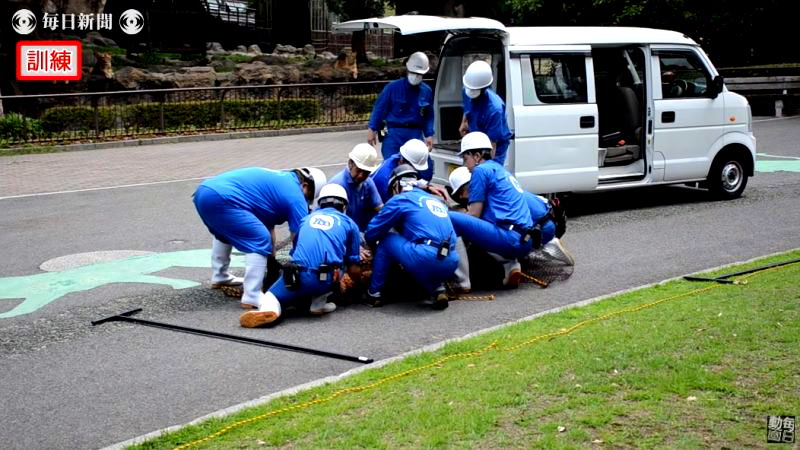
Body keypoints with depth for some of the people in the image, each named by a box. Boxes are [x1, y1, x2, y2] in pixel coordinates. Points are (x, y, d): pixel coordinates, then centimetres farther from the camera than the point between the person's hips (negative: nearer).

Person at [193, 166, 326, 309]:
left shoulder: (279, 179, 26)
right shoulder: (295, 195, -1)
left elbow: (268, 224, 27)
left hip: (202, 191, 10)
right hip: (221, 199, -10)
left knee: (225, 232, 36)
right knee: (260, 240, -8)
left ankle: (219, 278, 46)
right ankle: (252, 298, -11)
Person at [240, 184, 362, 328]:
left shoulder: (308, 218, 26)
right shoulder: (349, 223, 16)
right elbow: (354, 270, 15)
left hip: (298, 276, 1)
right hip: (324, 280, -1)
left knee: (272, 296, 22)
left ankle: (269, 309, -14)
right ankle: (318, 303, 16)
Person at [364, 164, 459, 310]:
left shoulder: (400, 200, 9)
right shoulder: (436, 200, 28)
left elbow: (372, 233, 13)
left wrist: (373, 245, 35)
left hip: (426, 259, -6)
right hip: (451, 264, 6)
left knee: (386, 241, 16)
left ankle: (374, 293, 17)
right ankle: (437, 288, 11)